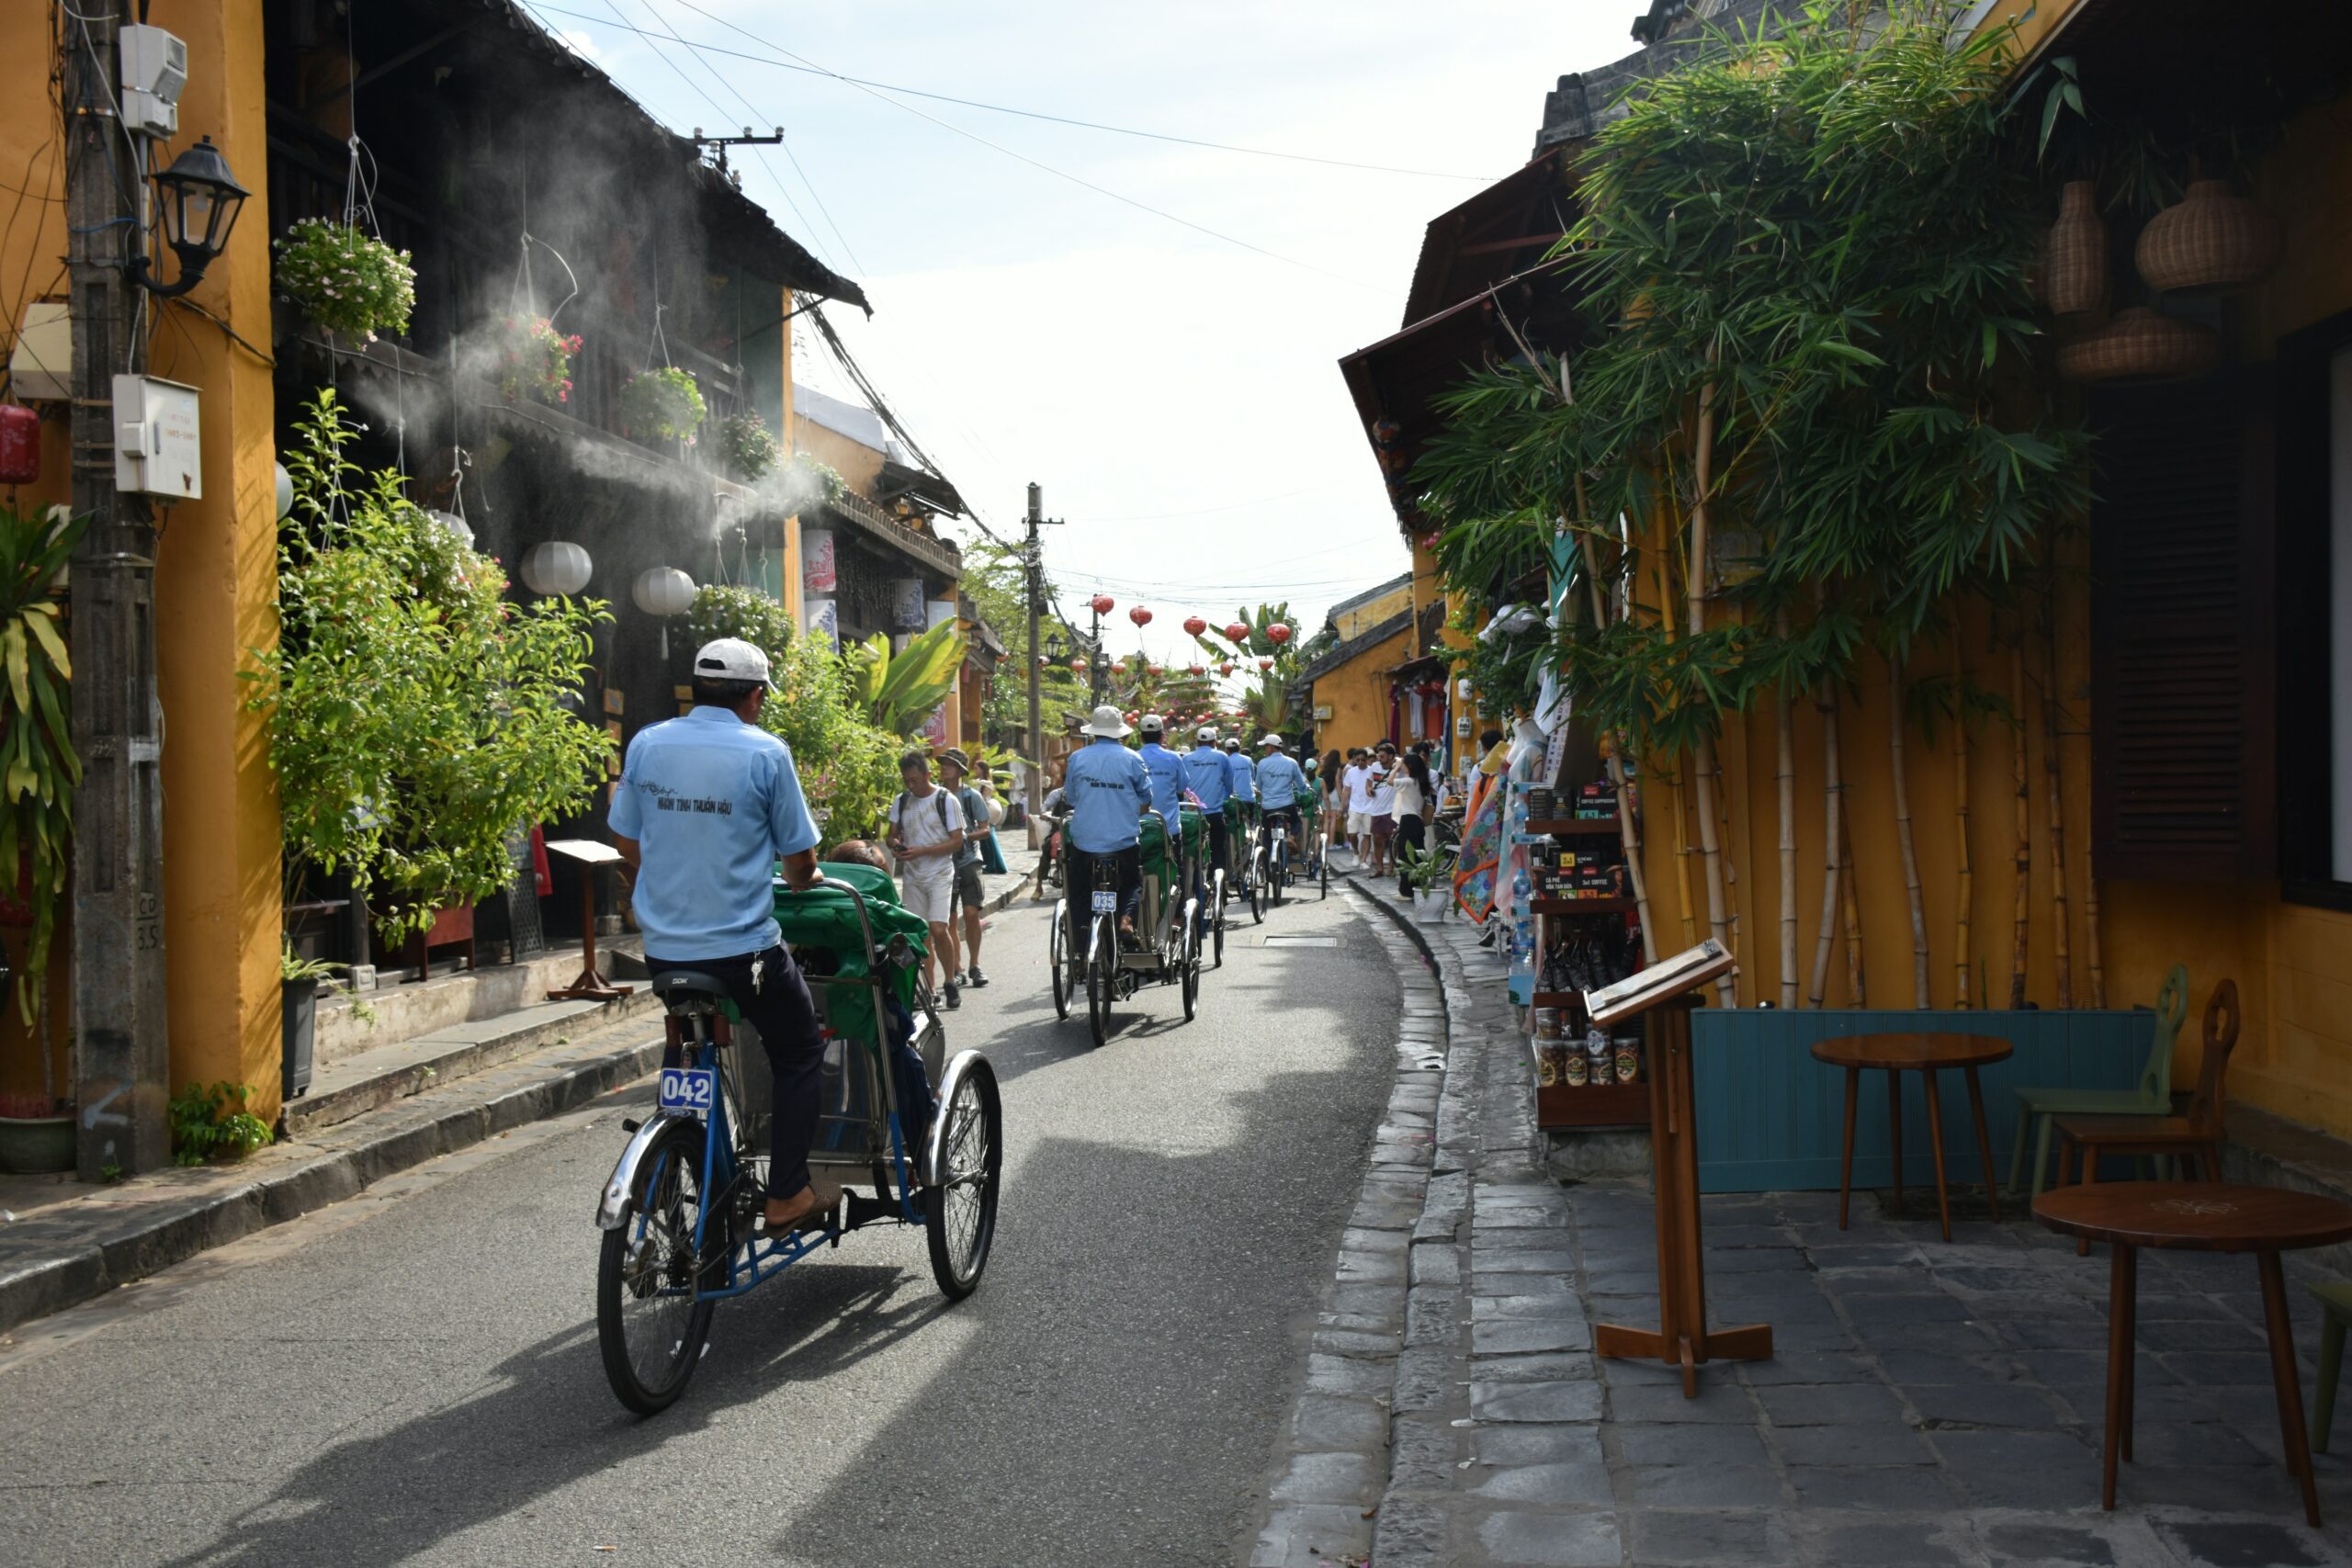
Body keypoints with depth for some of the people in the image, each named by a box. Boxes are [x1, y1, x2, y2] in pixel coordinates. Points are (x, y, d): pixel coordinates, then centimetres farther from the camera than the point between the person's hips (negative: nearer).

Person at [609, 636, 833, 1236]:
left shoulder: (647, 744, 1)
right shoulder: (765, 752, -10)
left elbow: (626, 840, 11)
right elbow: (799, 855, -3)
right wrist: (804, 881, 20)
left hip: (664, 947, 5)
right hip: (743, 947, -4)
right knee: (798, 1057, 14)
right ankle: (787, 1196, 9)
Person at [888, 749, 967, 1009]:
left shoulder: (947, 801, -7)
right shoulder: (901, 801, 7)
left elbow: (957, 841, -9)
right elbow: (893, 834, 15)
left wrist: (921, 851, -19)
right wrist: (896, 845, -11)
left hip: (939, 874, -5)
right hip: (911, 876, 5)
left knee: (938, 929, -16)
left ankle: (951, 983, 2)